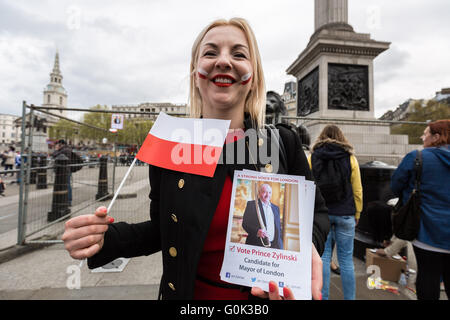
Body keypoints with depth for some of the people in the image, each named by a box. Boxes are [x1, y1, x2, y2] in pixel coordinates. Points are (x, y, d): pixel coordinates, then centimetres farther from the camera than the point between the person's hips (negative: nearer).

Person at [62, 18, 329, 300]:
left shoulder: (284, 144, -13)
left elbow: (316, 212, -1)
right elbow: (162, 230, -1)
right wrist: (107, 237, -18)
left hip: (274, 292, 0)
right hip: (190, 292, 1)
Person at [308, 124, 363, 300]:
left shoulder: (312, 158, 0)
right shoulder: (350, 158, 1)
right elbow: (357, 190, 3)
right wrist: (357, 214, 12)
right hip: (345, 214, 0)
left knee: (323, 257, 8)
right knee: (346, 259, 10)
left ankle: (322, 296, 17)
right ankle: (349, 297, 19)